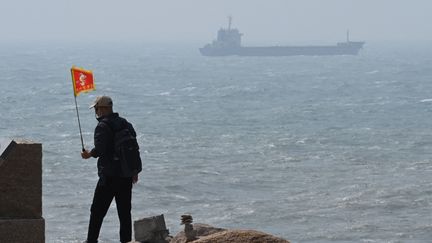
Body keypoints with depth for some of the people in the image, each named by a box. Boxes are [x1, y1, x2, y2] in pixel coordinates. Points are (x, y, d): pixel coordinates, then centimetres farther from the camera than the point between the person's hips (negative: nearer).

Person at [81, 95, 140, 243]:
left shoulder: (103, 127, -12)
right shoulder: (126, 124, 11)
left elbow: (99, 149, -24)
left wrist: (89, 154, -3)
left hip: (109, 177, -7)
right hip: (127, 176, 7)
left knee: (97, 211, 2)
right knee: (125, 212, 9)